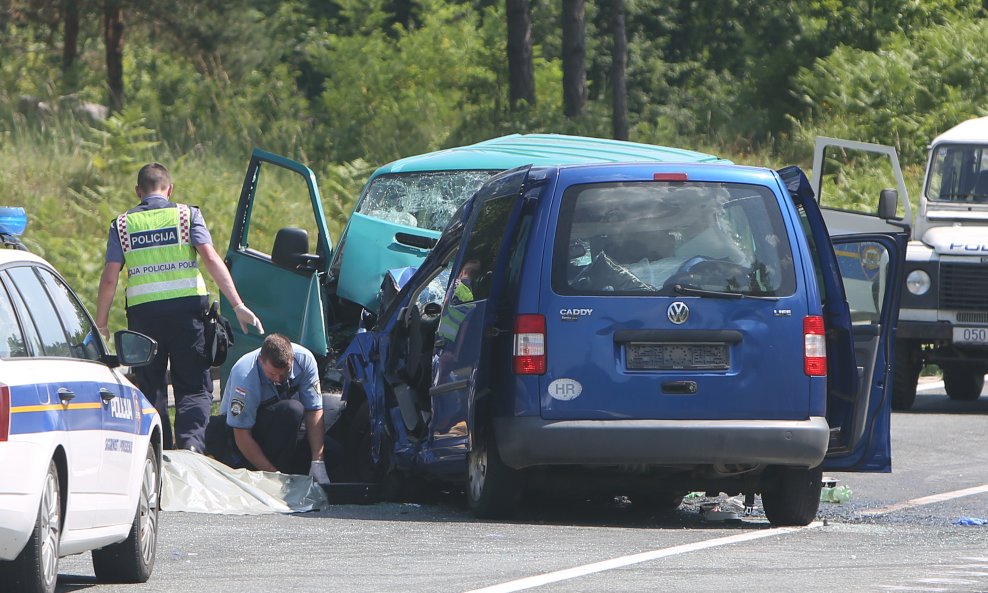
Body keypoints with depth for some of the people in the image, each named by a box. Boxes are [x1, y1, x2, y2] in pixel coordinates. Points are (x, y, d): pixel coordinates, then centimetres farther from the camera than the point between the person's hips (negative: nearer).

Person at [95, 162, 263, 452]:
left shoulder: (122, 224, 9)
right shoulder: (187, 214, 4)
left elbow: (109, 278, 3)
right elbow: (211, 258, -7)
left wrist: (101, 323, 12)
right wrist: (238, 305, -9)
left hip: (142, 311, 1)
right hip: (186, 308, -1)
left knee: (151, 388, 12)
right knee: (194, 387, 3)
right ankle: (191, 441, -20)